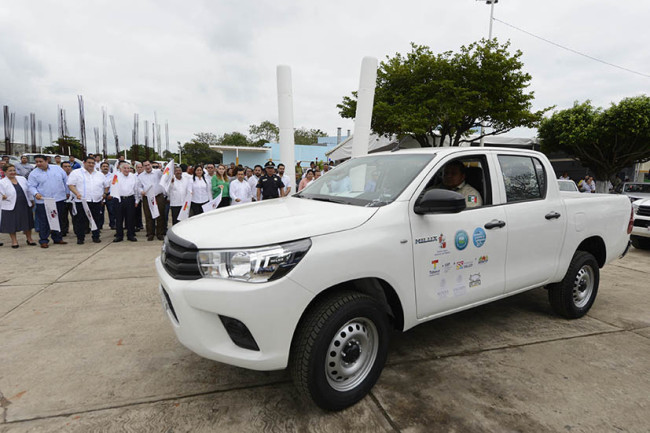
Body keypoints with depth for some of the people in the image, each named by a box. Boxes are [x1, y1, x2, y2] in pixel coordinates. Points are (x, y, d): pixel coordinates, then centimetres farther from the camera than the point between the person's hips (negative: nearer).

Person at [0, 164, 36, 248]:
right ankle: (14, 241, 20)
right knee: (12, 225, 5)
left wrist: (31, 200, 15)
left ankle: (29, 239, 26)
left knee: (27, 223, 12)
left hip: (25, 206, 4)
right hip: (11, 207, -3)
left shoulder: (22, 179, 6)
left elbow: (29, 190, 13)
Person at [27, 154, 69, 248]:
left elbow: (66, 180, 13)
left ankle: (57, 238, 23)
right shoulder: (34, 173, 1)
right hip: (43, 201, -2)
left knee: (59, 220, 11)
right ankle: (43, 240, 8)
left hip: (59, 199, 2)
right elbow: (31, 186, -2)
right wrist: (36, 193, -21)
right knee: (44, 222, -1)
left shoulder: (57, 168, 6)